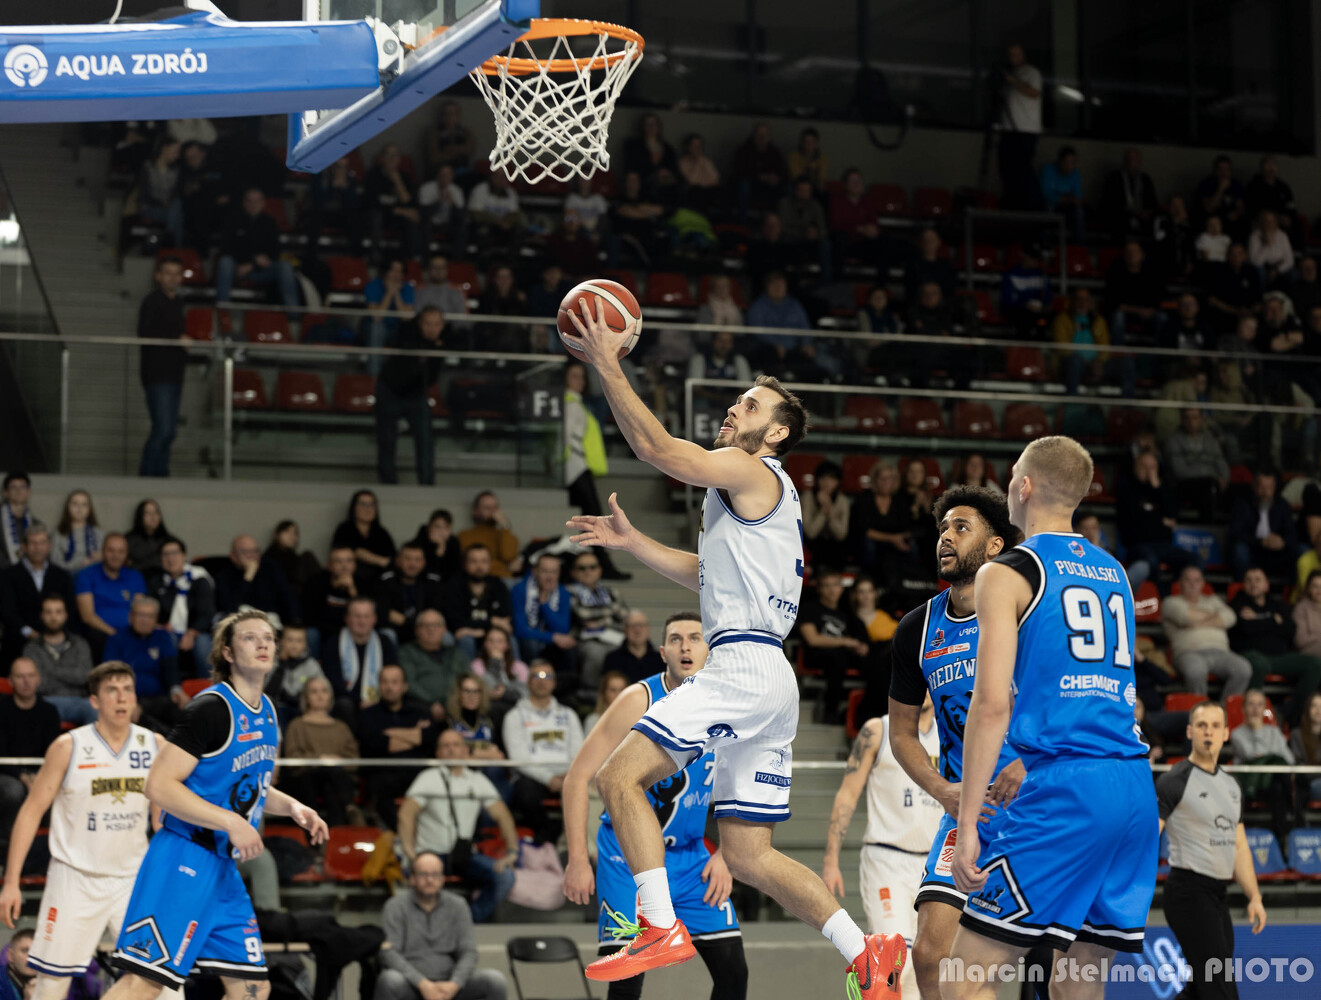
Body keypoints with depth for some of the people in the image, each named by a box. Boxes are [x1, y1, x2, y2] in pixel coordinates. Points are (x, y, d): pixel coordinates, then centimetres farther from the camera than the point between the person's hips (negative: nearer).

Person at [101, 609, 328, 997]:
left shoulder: (266, 712, 15)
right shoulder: (212, 707, -13)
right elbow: (159, 786, -19)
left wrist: (293, 808, 10)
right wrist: (231, 822, -22)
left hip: (223, 869, 9)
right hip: (183, 861, -9)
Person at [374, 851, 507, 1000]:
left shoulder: (457, 905, 9)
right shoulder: (395, 906, 0)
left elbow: (469, 952, 3)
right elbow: (389, 953, -11)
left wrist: (454, 985, -17)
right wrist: (423, 984, -22)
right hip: (411, 984, -3)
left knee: (494, 980, -21)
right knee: (390, 980, -38)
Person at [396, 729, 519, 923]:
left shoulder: (478, 781, 13)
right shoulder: (429, 778, 2)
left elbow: (502, 815, 11)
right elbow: (406, 813, -9)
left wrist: (512, 852, -3)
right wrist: (410, 853, -21)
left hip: (466, 856, 4)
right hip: (431, 853, -4)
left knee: (505, 876, -22)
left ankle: (471, 921, -11)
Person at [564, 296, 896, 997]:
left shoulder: (753, 472, -2)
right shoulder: (757, 495, 28)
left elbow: (658, 448, -14)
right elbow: (708, 574, 37)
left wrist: (608, 367, -10)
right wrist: (631, 543, 29)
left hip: (746, 668, -10)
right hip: (764, 678, 10)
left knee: (619, 777, -14)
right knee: (748, 856, 9)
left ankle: (661, 929, -19)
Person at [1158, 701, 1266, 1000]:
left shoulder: (1231, 785, 16)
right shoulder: (1174, 781, -8)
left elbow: (1239, 847, 21)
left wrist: (1255, 897, 12)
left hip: (1217, 895, 8)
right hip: (1189, 893, -8)